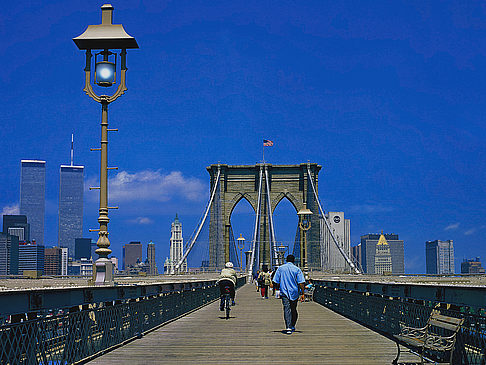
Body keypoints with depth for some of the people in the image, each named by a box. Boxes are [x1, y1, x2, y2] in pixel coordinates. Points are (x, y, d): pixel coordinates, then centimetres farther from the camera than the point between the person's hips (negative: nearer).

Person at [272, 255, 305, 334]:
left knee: (287, 310, -7)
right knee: (293, 309, 17)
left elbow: (275, 282, 1)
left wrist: (278, 288, 17)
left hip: (284, 292, -1)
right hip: (294, 293, 1)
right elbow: (301, 283, -9)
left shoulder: (280, 268, 2)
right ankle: (292, 326, 29)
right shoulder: (297, 269, -2)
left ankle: (288, 327, -22)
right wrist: (302, 294, -6)